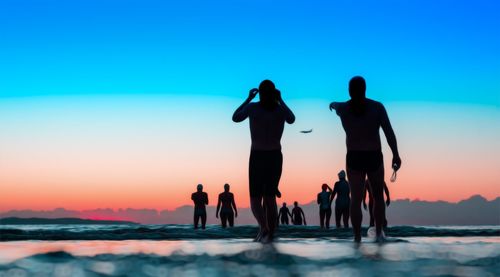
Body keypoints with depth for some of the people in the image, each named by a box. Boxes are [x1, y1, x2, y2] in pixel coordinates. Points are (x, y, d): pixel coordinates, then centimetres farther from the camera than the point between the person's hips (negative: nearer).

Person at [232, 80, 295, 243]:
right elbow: (291, 120, 23)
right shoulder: (281, 109, -1)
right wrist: (280, 100, 21)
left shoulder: (252, 107, -8)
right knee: (270, 198, 13)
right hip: (275, 157, 3)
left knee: (255, 199, 4)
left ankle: (263, 227, -21)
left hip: (257, 157, -2)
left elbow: (235, 118, 11)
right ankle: (269, 234, 8)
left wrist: (248, 99, 14)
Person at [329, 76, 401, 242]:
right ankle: (379, 233, 15)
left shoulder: (343, 108, 1)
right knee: (378, 196, 17)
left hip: (354, 159, 1)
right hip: (374, 158, -1)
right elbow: (389, 132, -12)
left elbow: (333, 105, 27)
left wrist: (332, 104, 52)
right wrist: (395, 155, -11)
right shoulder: (377, 107, -6)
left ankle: (357, 237, 0)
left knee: (356, 199, 4)